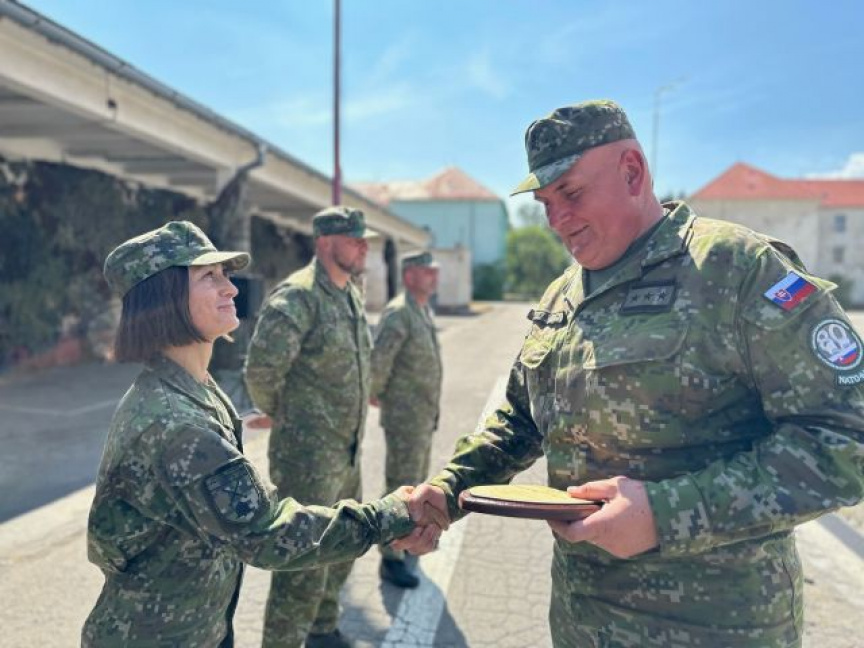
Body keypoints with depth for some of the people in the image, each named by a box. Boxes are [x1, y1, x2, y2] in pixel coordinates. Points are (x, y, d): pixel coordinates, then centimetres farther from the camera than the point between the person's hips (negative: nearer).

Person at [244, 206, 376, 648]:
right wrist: (283, 416, -8)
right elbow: (260, 371, -23)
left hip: (347, 451, 9)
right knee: (304, 563, -1)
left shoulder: (352, 296, 10)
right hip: (308, 455, -9)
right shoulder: (298, 295, -18)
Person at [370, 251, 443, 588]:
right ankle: (391, 558, 10)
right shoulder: (398, 313, -19)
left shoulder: (425, 312, 11)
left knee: (416, 480, 23)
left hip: (424, 415, 9)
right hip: (404, 417, -9)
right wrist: (376, 394, -12)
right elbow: (378, 360, -28)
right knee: (401, 486, -2)